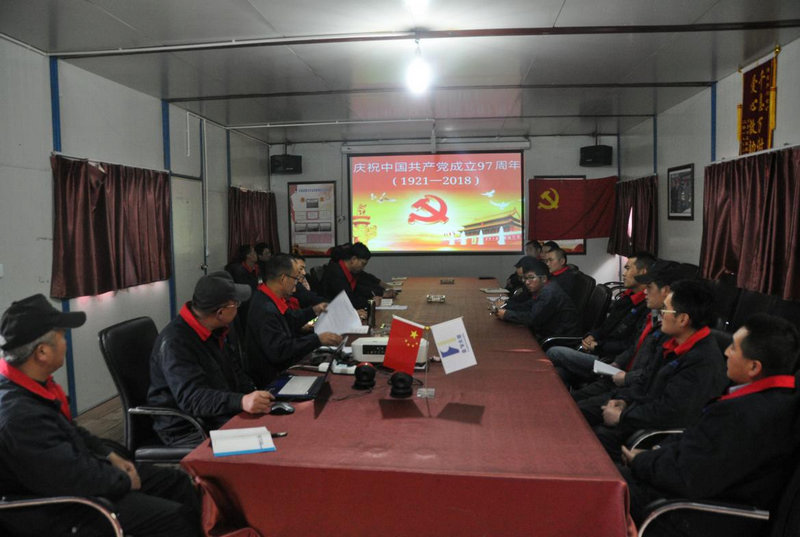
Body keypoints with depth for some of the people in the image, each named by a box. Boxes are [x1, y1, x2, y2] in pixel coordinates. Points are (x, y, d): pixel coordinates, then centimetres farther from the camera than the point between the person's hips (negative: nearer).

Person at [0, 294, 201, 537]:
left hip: (71, 471, 10)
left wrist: (110, 456, 8)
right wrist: (125, 481, -11)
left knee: (177, 481, 10)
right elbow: (76, 479, -29)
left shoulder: (22, 382, -2)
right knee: (177, 518, -11)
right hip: (58, 510, -9)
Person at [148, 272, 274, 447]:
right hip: (187, 431, -8)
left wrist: (258, 398, 0)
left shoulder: (224, 332, 9)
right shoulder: (174, 342, -20)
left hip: (225, 417, 8)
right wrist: (241, 402, -45)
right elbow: (191, 397, -30)